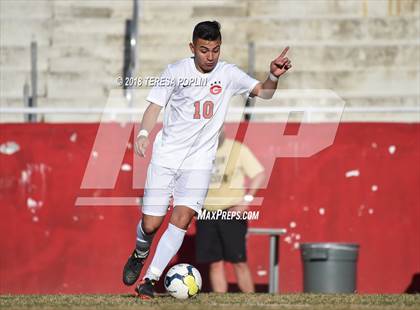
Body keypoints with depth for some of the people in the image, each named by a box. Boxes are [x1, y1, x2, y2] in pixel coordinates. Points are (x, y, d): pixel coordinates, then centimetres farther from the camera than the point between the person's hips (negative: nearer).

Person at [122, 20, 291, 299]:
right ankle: (139, 256, 32)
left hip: (199, 161, 1)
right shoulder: (176, 72, -3)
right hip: (166, 157, 0)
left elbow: (263, 92, 1)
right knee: (151, 224, -2)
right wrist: (144, 133, -21)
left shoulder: (229, 74, 0)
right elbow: (155, 105, -3)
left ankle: (150, 279, -11)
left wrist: (274, 76, -21)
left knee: (182, 219, -17)